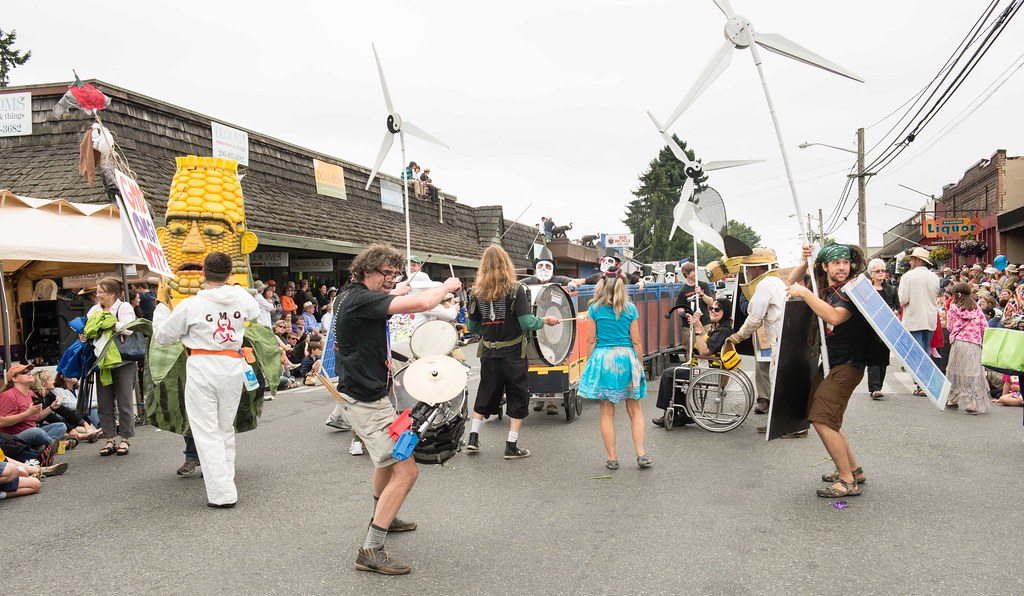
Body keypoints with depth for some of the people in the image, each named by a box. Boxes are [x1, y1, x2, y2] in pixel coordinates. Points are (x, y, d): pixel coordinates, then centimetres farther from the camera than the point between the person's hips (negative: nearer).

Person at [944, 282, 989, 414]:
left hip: (958, 342, -1)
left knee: (957, 371, 11)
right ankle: (973, 404, -5)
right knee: (973, 372, 1)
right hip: (974, 344, 1)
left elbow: (950, 327, 3)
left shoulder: (953, 308, 0)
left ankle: (953, 399, 20)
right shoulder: (977, 308, 6)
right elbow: (984, 327, 4)